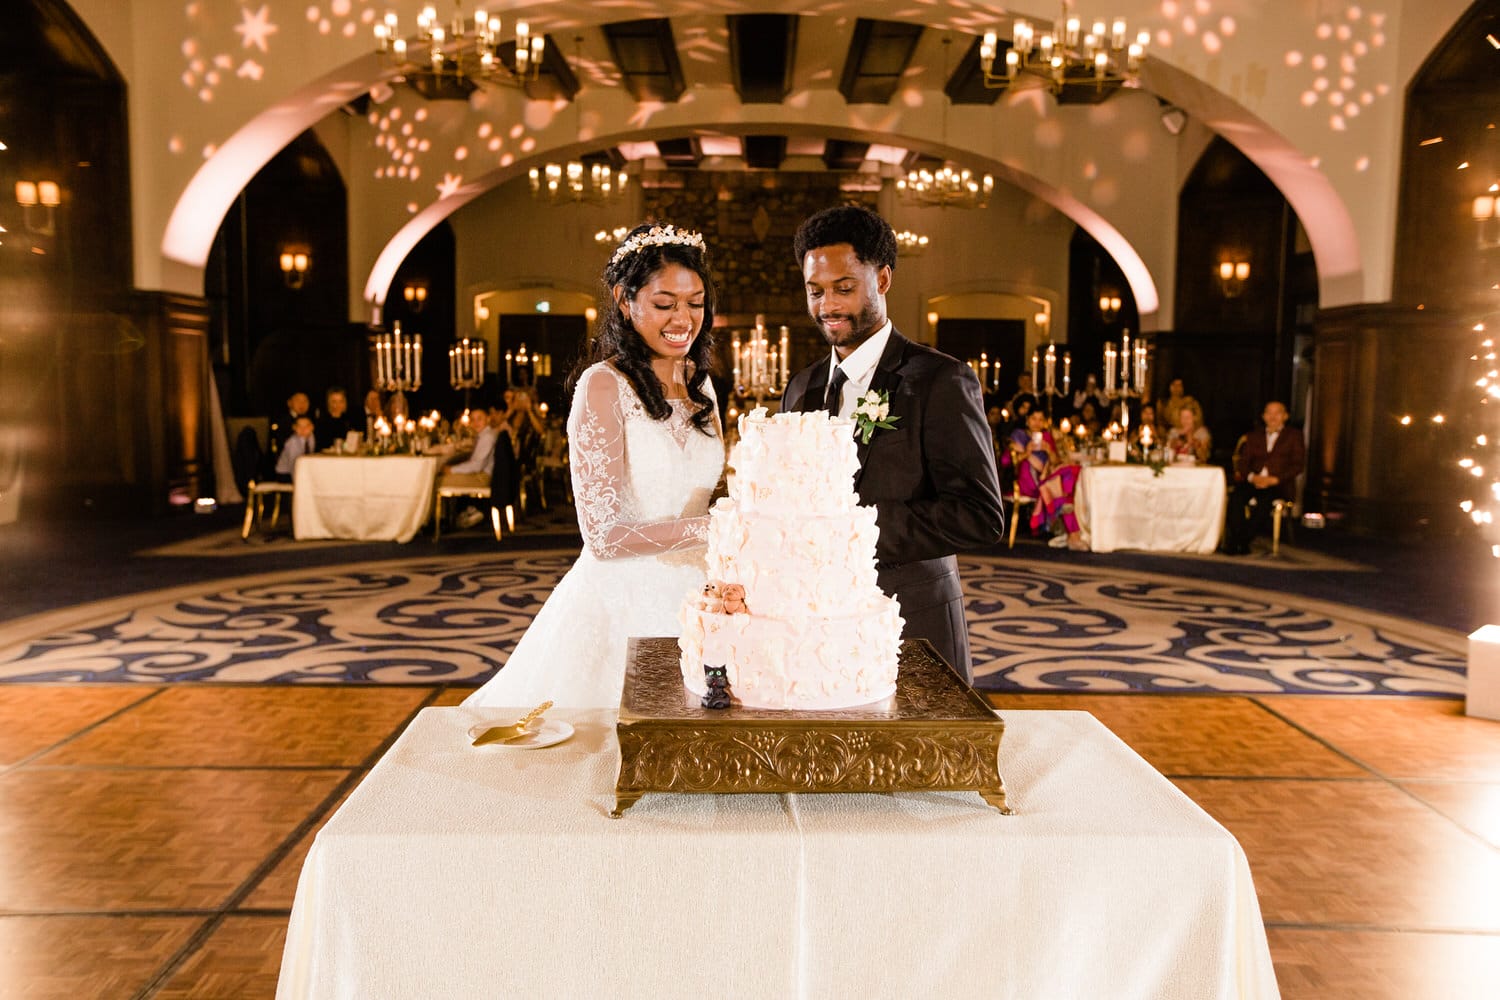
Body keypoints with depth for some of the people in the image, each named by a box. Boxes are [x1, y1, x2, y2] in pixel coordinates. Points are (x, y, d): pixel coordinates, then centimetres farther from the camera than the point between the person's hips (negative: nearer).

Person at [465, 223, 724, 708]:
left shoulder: (699, 384, 9)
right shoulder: (604, 386, -12)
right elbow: (605, 534, -17)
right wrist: (713, 528, -23)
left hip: (688, 596, 6)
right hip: (620, 606, -6)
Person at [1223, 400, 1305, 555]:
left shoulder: (1294, 436, 15)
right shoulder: (1253, 436, 24)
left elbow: (1298, 465, 3)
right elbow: (1242, 462, 13)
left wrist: (1274, 479, -12)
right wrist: (1252, 477, -10)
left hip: (1280, 485, -3)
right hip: (1254, 482, 3)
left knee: (1264, 498, -37)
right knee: (1236, 496, -32)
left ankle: (1244, 541, -31)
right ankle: (1234, 542, -34)